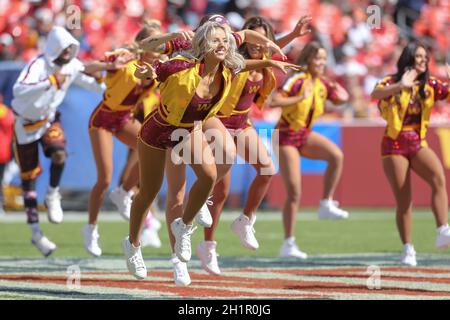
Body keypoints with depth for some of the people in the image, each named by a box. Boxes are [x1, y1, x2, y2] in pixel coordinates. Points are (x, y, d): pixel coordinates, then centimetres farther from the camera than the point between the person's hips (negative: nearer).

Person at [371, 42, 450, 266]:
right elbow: (375, 94, -29)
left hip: (418, 144, 2)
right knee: (403, 201, -2)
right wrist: (400, 86, -47)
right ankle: (408, 250, 10)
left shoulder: (430, 85, 4)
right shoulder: (393, 82, -8)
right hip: (395, 145, -2)